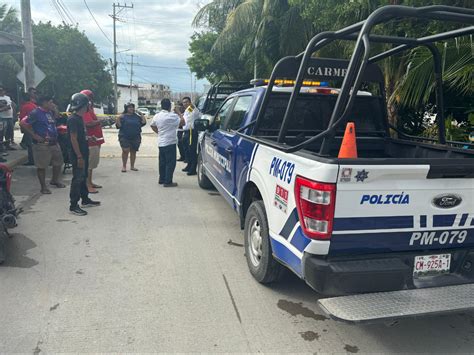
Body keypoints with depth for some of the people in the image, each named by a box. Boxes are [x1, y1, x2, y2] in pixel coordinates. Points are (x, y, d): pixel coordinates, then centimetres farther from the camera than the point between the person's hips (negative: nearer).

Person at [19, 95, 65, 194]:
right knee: (42, 166, 0)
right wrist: (34, 135, -16)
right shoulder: (36, 113, -11)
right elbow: (23, 123, -15)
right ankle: (44, 186, 10)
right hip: (42, 144, -8)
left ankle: (55, 180, 37)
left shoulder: (50, 112, 14)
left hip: (54, 142, 8)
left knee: (58, 163, 16)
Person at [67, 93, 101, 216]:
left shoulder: (80, 118, 12)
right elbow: (73, 139, -22)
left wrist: (89, 138, 12)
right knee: (77, 179, -5)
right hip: (77, 155, -10)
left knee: (83, 177, 18)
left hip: (83, 153, 10)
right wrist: (79, 157, -23)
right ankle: (73, 206, 2)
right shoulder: (73, 119, -18)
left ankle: (85, 200, 31)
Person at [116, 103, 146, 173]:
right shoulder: (123, 116, -1)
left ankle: (132, 166, 19)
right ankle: (124, 166, 1)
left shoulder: (137, 116, 11)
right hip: (124, 137, -4)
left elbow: (143, 123, 8)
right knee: (125, 151, -12)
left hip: (135, 137, 4)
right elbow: (119, 126, -7)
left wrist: (143, 117, -3)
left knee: (133, 151, 8)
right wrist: (118, 120, -22)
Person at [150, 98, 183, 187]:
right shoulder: (172, 116, -16)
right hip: (170, 142, -8)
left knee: (162, 161, 17)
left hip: (161, 142, 8)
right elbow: (182, 122, -13)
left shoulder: (157, 116, 7)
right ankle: (168, 181, -3)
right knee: (171, 162, -3)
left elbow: (152, 125, 18)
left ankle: (162, 179, 25)